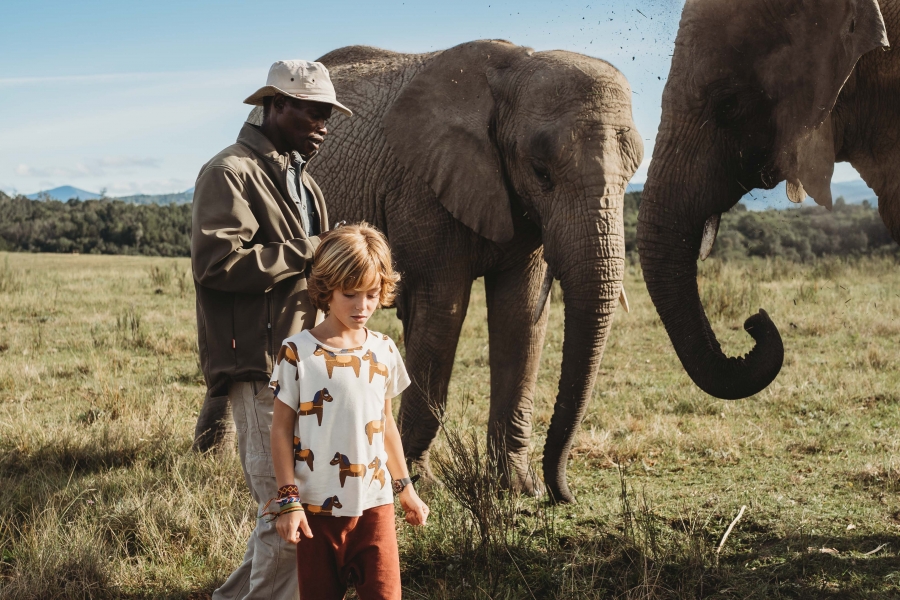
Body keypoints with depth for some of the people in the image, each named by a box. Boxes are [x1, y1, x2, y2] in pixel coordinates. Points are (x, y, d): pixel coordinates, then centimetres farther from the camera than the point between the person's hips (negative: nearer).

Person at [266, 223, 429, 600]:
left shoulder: (383, 351, 3)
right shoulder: (297, 353, -8)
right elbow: (282, 428, -5)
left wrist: (405, 488, 19)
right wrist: (288, 500, -8)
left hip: (374, 503, 2)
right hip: (317, 508, -2)